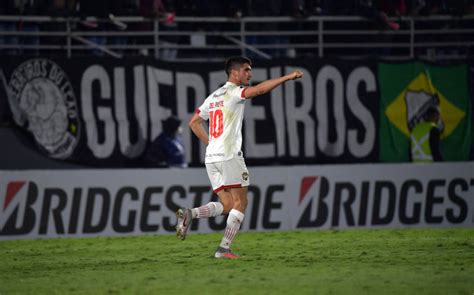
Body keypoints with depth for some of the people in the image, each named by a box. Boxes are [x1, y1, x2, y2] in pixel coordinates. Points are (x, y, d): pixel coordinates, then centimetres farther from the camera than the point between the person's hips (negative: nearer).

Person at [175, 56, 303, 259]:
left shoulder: (213, 97, 20)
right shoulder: (234, 92, -5)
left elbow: (194, 123, 24)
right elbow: (259, 89, -22)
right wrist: (287, 77, -20)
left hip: (211, 157, 8)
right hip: (229, 155, -8)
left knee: (227, 205, 8)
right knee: (240, 202, -1)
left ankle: (190, 214, -13)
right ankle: (224, 248, -9)